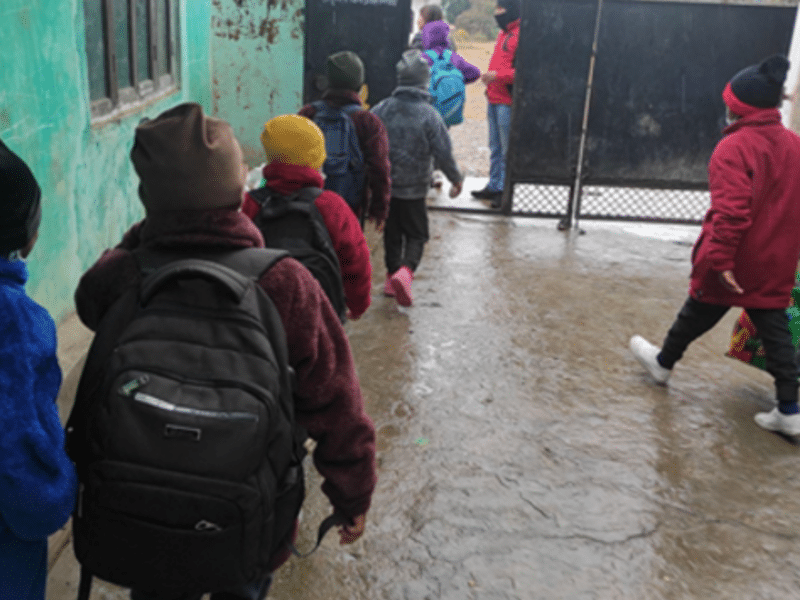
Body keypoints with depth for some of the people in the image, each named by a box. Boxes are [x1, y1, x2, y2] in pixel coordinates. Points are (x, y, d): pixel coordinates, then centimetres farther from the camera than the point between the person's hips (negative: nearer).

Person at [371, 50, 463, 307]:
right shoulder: (429, 115, -13)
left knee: (391, 233, 18)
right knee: (416, 235, 8)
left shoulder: (381, 110, -3)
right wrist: (456, 180, 5)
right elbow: (443, 154, -11)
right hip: (413, 188, -3)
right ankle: (405, 272, -16)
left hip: (384, 185, 3)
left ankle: (392, 277, 25)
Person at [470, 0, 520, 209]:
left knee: (507, 150, -2)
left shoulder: (521, 35, -14)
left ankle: (506, 191, 5)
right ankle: (494, 186, 26)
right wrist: (489, 79, 16)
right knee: (495, 147, 16)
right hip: (495, 100, 10)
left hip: (508, 102, -10)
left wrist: (497, 76, -22)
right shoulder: (504, 33, 18)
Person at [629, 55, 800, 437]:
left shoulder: (734, 147, -18)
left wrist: (720, 259, -23)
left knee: (699, 312, 14)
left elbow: (731, 211, -26)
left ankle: (663, 362, 37)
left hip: (733, 262, -6)